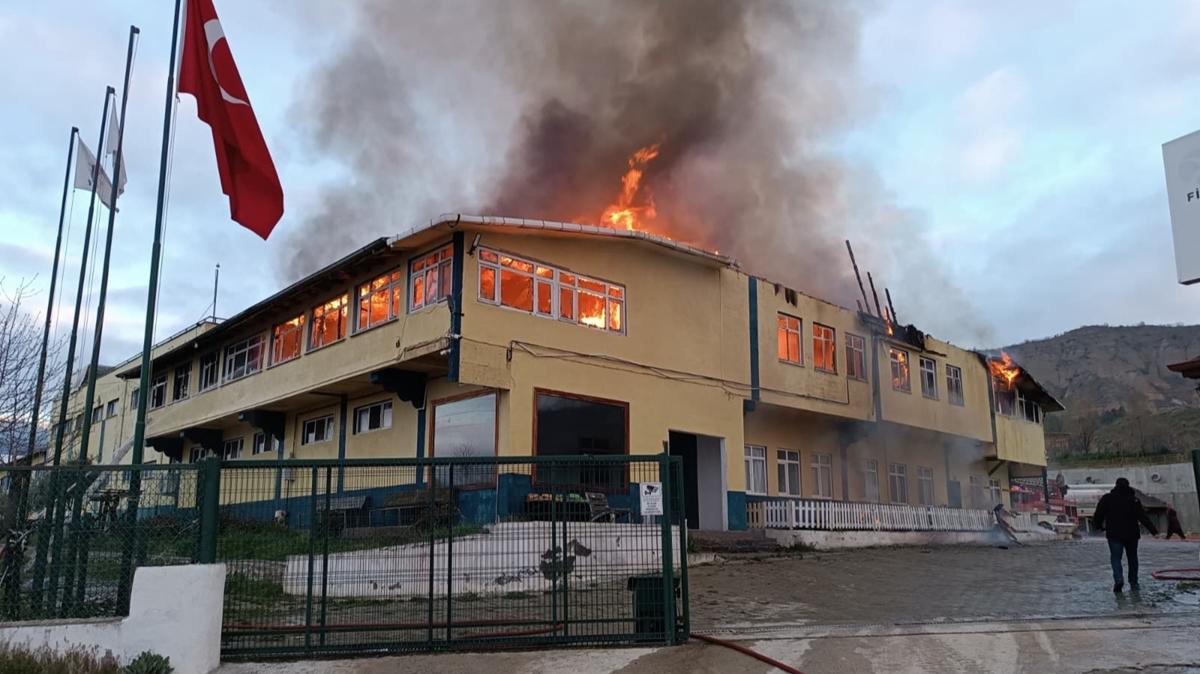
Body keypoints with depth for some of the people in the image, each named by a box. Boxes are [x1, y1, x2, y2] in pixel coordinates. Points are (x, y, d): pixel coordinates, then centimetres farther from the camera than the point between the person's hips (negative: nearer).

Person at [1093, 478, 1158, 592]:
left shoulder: (1107, 498, 0)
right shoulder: (1134, 499, 1)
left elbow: (1098, 515, -1)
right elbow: (1143, 517, -5)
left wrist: (1099, 526, 16)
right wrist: (1154, 530, -2)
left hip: (1114, 534, -1)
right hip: (1132, 534, 2)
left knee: (1115, 557, -2)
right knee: (1132, 558, 15)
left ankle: (1118, 579, -24)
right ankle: (1133, 582, 18)